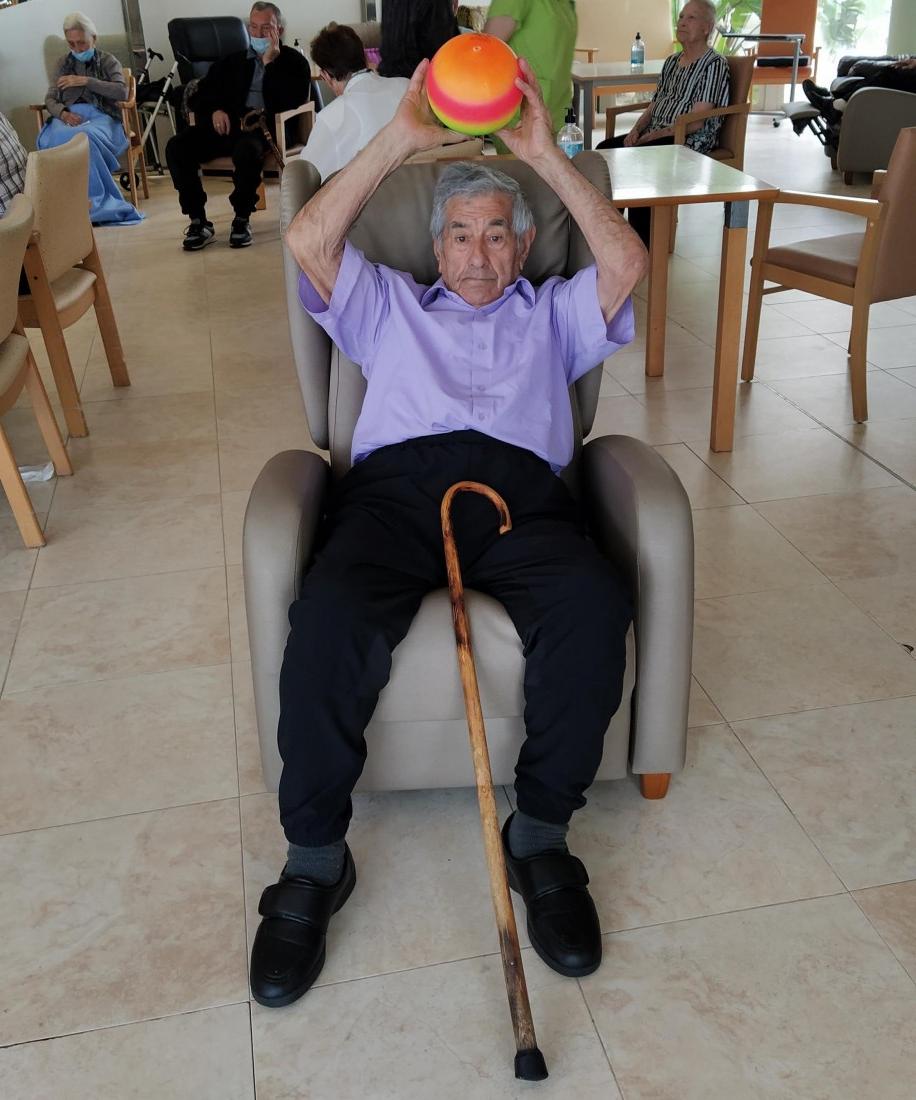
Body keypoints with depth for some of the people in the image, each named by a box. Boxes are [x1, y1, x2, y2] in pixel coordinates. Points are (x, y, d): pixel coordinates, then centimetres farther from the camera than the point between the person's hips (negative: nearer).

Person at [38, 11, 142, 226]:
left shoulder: (108, 61, 15)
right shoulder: (63, 64, 24)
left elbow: (122, 92, -3)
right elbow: (50, 99, 17)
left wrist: (86, 81, -10)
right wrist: (63, 113, -7)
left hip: (100, 116, -3)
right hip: (69, 116, 3)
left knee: (85, 137, -41)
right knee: (59, 139, -36)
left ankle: (91, 200, -38)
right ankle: (92, 199, -38)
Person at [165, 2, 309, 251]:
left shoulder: (293, 62, 12)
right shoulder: (233, 61, 24)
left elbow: (292, 101, -6)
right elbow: (200, 95, 23)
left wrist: (271, 62, -8)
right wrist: (215, 110, 1)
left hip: (267, 127, -4)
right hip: (229, 124, 5)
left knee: (247, 150, -41)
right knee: (176, 147, -20)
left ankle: (242, 219, -20)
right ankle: (198, 222, -15)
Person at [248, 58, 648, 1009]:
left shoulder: (550, 315, 34)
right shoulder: (389, 305, 34)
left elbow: (627, 262, 15)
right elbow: (308, 241, 17)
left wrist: (543, 153, 13)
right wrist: (402, 138, 16)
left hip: (518, 489, 1)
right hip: (395, 484, 0)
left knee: (593, 602, -35)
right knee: (328, 618, -34)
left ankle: (540, 834, -17)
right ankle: (314, 860, -16)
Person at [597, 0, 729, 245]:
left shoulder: (714, 64, -9)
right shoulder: (671, 62, 18)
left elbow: (695, 122, -17)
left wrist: (649, 136, -18)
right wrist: (636, 129, -2)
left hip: (691, 141, -8)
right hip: (654, 135, 8)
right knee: (605, 150, -11)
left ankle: (643, 241, -23)